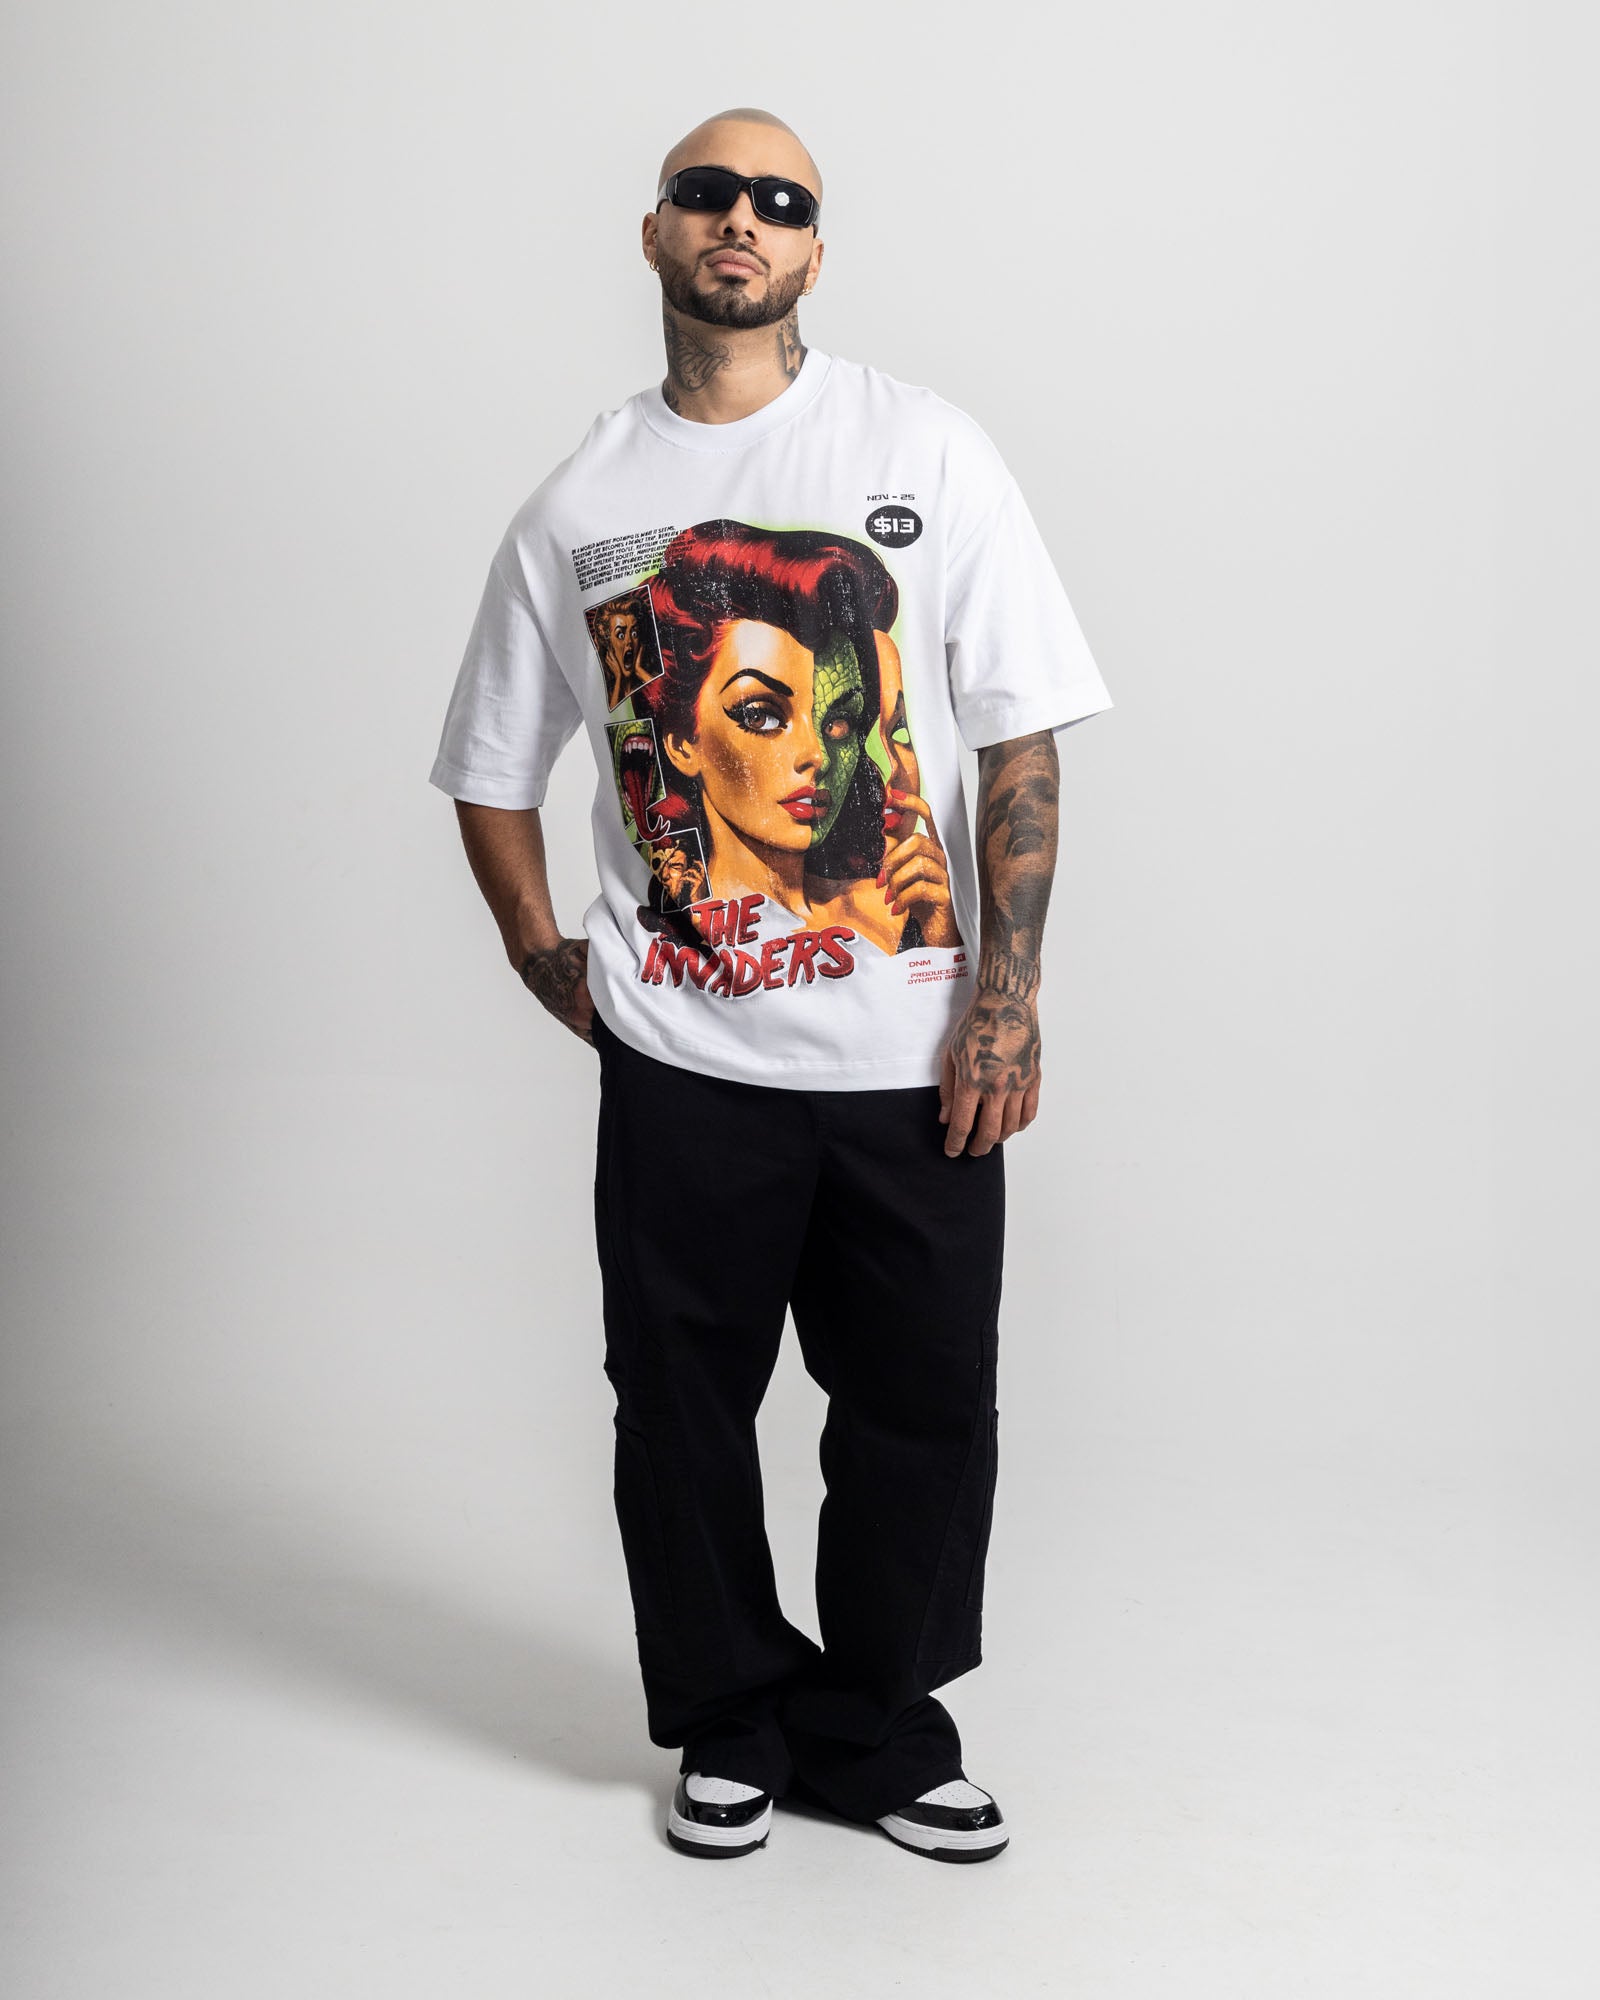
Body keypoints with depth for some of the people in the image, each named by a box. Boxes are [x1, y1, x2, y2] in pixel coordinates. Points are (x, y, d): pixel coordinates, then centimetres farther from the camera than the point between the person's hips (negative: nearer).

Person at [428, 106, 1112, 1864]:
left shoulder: (926, 452, 1)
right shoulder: (574, 508, 5)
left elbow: (1023, 740, -2)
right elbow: (492, 774, 15)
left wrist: (1009, 995, -8)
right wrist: (552, 967, 4)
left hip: (914, 1054, 0)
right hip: (681, 1055, 1)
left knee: (923, 1407, 8)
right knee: (682, 1407, 9)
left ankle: (881, 1732, 28)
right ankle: (737, 1723, 30)